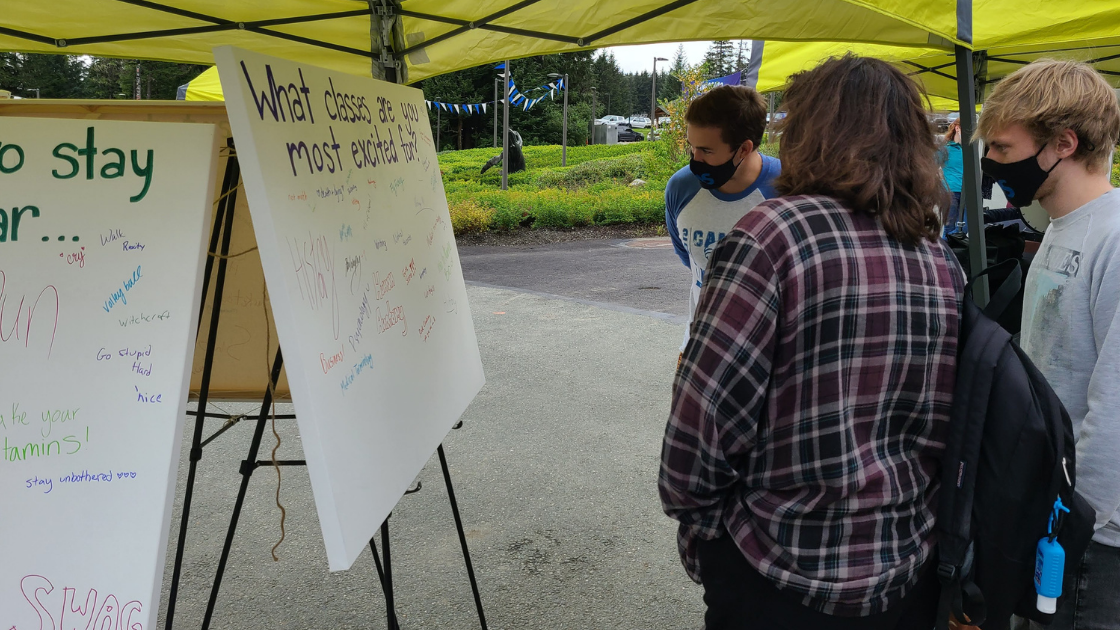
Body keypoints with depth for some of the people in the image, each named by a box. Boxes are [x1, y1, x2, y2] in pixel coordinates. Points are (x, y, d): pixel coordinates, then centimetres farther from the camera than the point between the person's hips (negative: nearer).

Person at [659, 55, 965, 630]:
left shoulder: (773, 233, -19)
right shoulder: (942, 261, 0)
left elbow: (707, 410, -19)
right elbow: (946, 422, 7)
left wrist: (691, 513, -3)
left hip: (780, 584, -5)